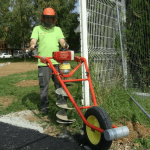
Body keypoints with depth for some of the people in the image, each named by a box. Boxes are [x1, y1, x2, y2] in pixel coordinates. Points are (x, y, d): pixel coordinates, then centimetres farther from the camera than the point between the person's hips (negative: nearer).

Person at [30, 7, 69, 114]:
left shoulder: (57, 29, 20)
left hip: (57, 61, 2)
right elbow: (33, 40, 0)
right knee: (44, 84, -1)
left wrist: (64, 44, -17)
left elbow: (61, 40, 7)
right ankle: (44, 105, 9)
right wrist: (32, 45, -24)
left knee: (59, 82, 8)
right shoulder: (37, 29, 14)